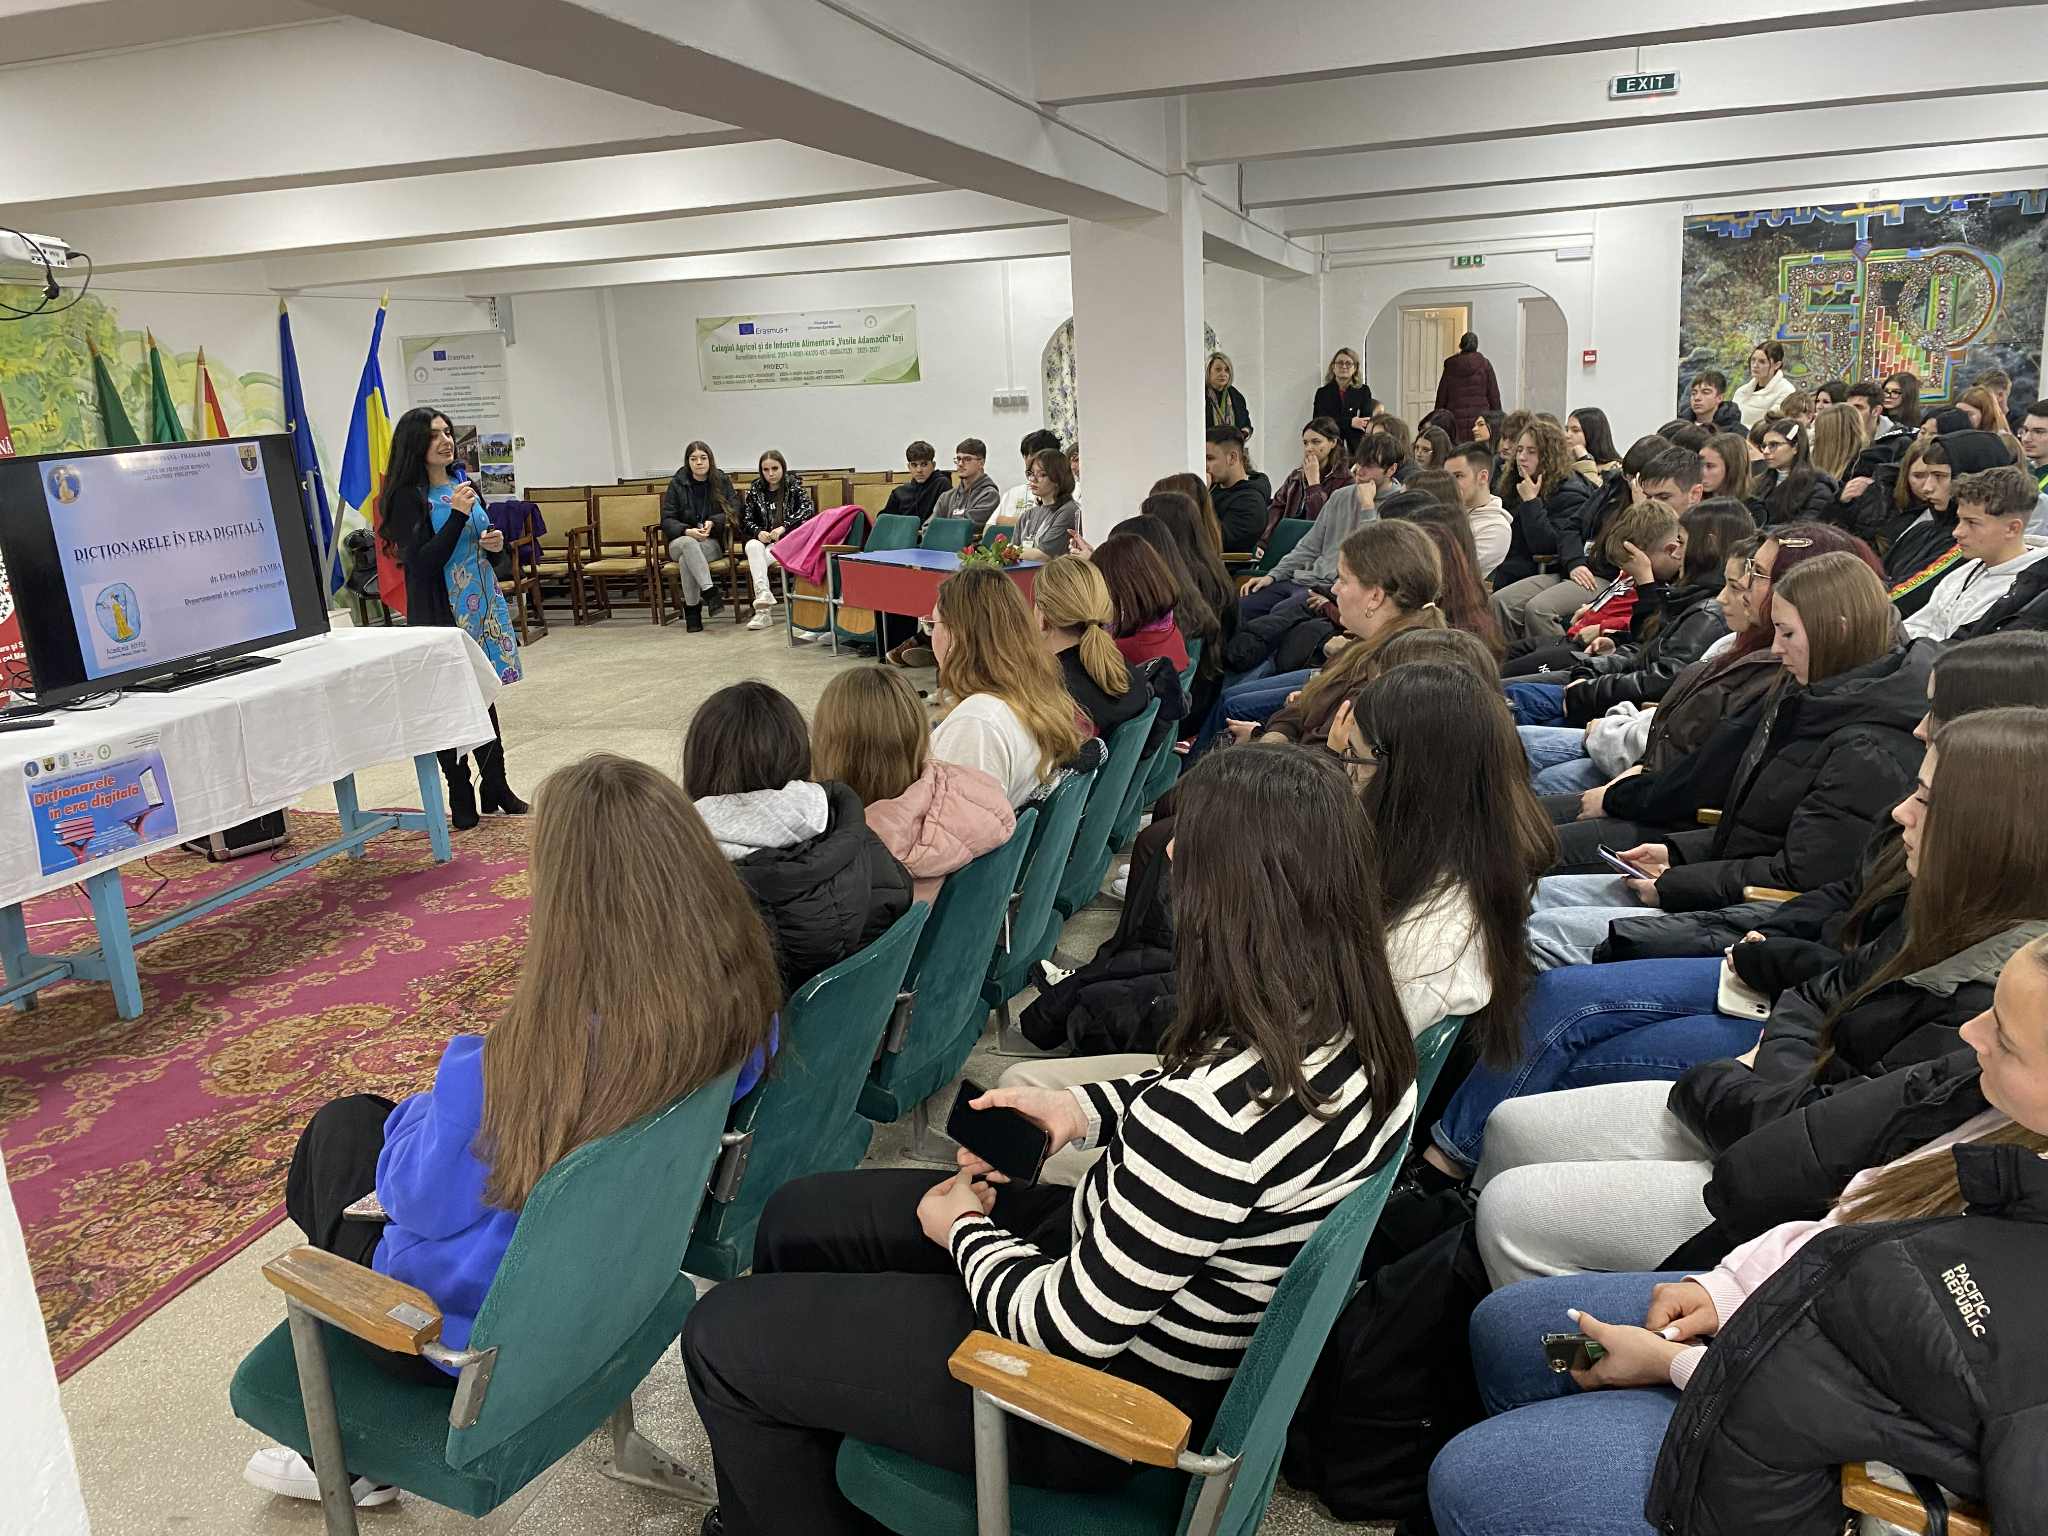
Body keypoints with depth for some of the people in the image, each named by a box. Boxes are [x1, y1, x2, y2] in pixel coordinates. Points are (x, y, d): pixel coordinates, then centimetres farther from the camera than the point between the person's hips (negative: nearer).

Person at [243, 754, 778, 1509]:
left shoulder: (500, 1075, -37)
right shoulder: (739, 1007, -20)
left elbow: (418, 1198, -18)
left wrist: (427, 1107, 1)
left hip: (482, 1334, -5)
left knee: (346, 1127, 19)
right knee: (369, 1120, 23)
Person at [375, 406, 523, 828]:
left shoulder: (463, 486, 12)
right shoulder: (409, 497, -10)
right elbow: (421, 564, -17)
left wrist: (495, 544, 0)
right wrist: (457, 515, -23)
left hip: (482, 606, 7)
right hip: (442, 613, -7)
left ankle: (496, 790, 21)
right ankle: (462, 802, 7)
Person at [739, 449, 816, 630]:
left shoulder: (794, 486, 6)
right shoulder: (755, 490, 12)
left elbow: (808, 509, -11)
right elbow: (745, 519, 9)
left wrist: (783, 527, -24)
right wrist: (758, 532, -14)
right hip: (763, 540, 3)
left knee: (756, 561, -31)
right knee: (752, 546, -34)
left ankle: (763, 610, -40)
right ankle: (763, 594, -49)